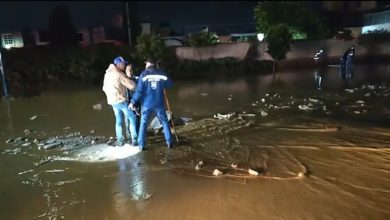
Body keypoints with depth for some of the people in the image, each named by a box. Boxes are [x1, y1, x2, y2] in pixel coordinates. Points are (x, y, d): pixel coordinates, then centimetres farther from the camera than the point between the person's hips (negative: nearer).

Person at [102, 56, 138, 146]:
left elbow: (105, 88, 18)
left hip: (112, 101, 8)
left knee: (118, 121, 15)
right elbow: (131, 86, -17)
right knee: (132, 118, 1)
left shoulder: (107, 73, 10)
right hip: (121, 101, -8)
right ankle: (134, 140, -1)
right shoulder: (119, 74, -16)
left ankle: (120, 141, 17)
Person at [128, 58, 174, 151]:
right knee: (165, 122, 14)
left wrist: (133, 102, -5)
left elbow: (139, 90, -11)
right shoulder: (161, 73, -1)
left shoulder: (144, 74, -6)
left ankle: (142, 145, 10)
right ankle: (169, 142, 16)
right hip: (158, 104, 1)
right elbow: (170, 84, 8)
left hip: (146, 104, -1)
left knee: (143, 124, 10)